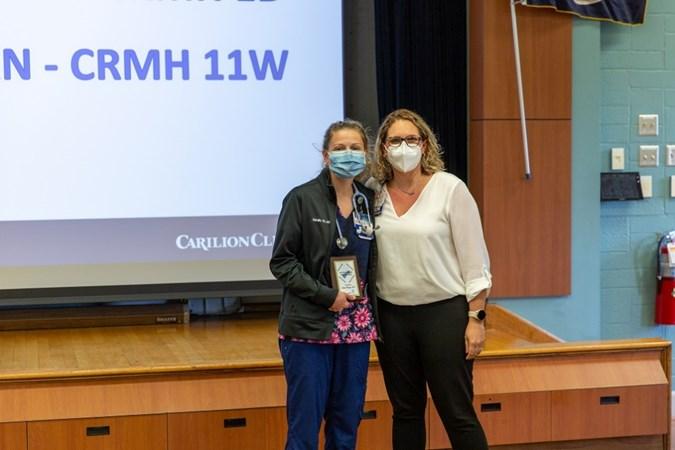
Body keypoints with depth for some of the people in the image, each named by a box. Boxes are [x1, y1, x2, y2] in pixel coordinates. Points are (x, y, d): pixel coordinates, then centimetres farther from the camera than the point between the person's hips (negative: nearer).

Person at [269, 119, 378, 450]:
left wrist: (373, 314, 2)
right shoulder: (302, 198, -5)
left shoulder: (369, 201, 8)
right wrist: (326, 296, -14)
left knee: (347, 423, 9)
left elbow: (374, 263, 14)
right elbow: (282, 261, -7)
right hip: (310, 327, -4)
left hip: (357, 328, 5)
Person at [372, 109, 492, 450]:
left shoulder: (450, 189, -7)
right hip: (392, 315, 4)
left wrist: (476, 318, -10)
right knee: (405, 411, 13)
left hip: (444, 310, -4)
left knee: (457, 414, -2)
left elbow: (474, 259, -7)